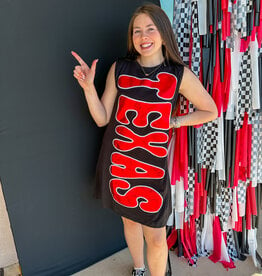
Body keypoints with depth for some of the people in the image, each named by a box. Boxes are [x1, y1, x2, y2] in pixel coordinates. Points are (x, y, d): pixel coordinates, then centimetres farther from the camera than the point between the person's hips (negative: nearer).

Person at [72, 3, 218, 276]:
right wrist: (88, 86, -14)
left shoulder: (179, 75, -6)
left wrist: (175, 121, -4)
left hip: (153, 165, -2)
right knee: (130, 219, 22)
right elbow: (102, 118, -1)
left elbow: (210, 111, 5)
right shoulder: (119, 69, -3)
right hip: (118, 163, 2)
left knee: (156, 237, 5)